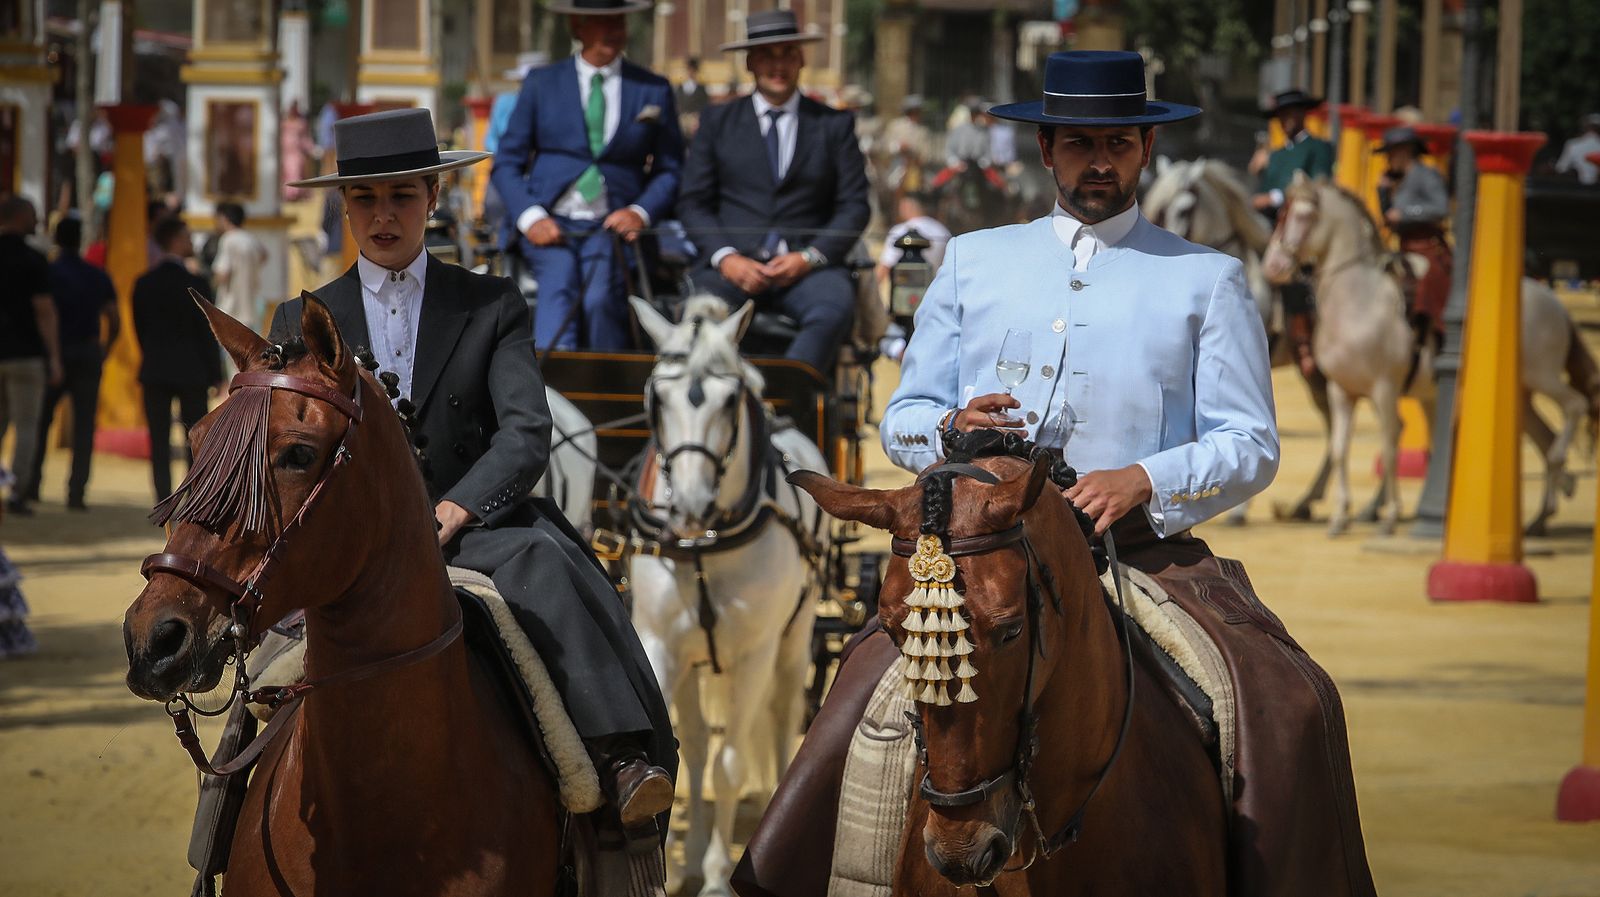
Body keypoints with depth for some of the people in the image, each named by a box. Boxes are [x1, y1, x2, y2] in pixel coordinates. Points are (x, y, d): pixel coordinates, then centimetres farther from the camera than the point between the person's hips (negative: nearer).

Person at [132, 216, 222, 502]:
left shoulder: (143, 284, 2)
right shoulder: (194, 284, -11)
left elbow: (139, 329, 7)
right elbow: (207, 333, -9)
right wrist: (216, 375, -1)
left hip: (154, 371, 3)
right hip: (191, 371, -3)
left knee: (159, 440, 3)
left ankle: (164, 502, -2)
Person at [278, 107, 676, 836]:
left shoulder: (492, 307, 13)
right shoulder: (302, 324, 18)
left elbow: (527, 433, 0)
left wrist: (455, 510, -17)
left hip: (469, 529, -1)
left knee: (544, 559, -34)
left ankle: (623, 758, -46)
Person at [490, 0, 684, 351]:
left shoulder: (653, 91, 14)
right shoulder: (541, 83, 13)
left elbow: (670, 170, 15)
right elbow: (506, 164, 11)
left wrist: (641, 213, -6)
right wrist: (530, 217, -8)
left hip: (613, 226, 0)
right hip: (549, 225, 0)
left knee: (600, 294, -32)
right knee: (559, 282, -33)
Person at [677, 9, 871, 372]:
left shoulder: (835, 125, 15)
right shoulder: (718, 121, 17)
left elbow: (855, 206, 9)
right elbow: (693, 203, 11)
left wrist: (809, 257, -8)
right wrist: (726, 259, -8)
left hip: (806, 265, 0)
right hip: (733, 262, 0)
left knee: (834, 308, -36)